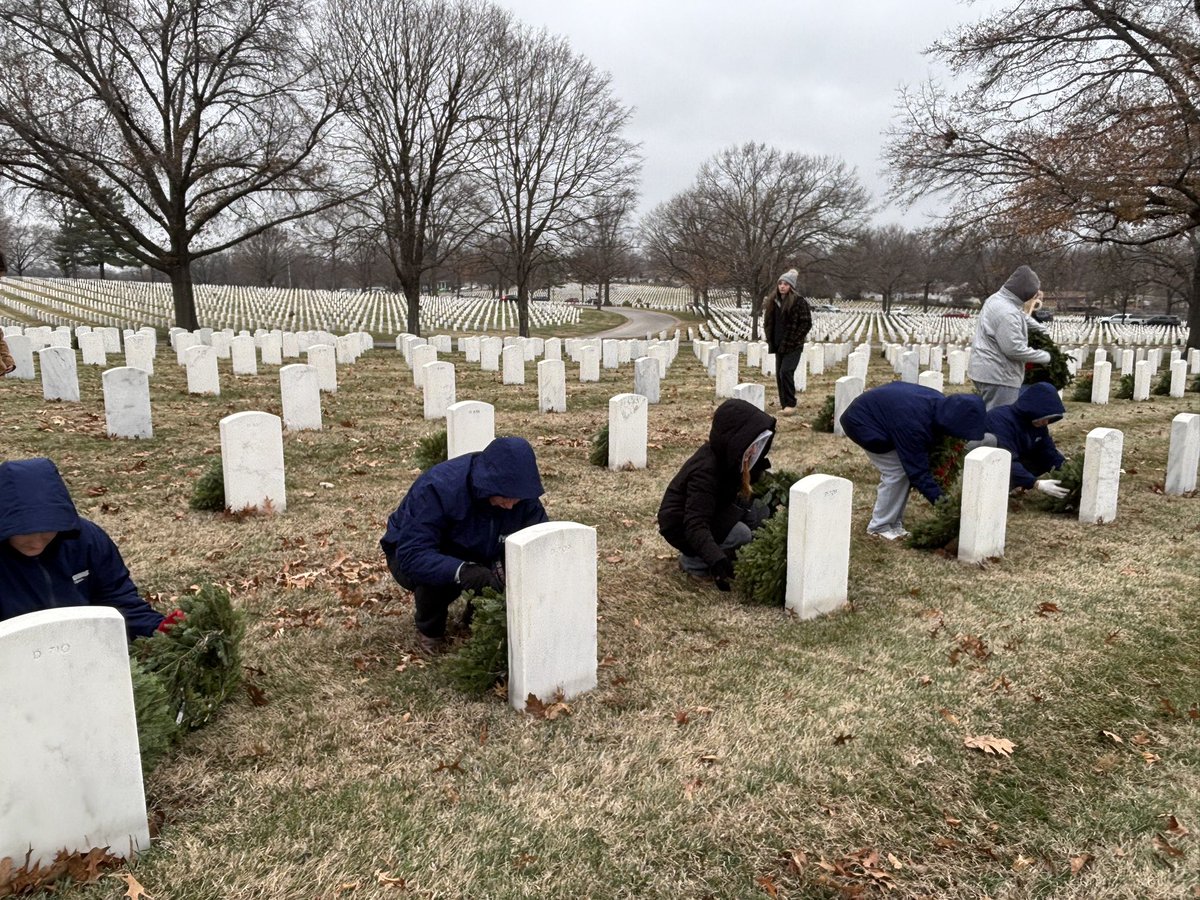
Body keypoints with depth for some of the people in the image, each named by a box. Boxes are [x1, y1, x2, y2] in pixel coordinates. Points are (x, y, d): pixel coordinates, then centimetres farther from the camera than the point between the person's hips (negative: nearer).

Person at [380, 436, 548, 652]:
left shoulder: (521, 493, -21)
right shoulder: (438, 488, -36)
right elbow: (412, 555, -41)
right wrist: (461, 570, -56)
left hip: (474, 554, 4)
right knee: (440, 577, -37)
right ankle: (429, 630, -3)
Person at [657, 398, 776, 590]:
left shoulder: (726, 457, -10)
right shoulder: (705, 471, -33)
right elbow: (695, 526, -39)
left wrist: (757, 469, -12)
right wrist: (717, 560, -52)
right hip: (680, 526, -8)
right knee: (741, 534, -27)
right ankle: (692, 560, -7)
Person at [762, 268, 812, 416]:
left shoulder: (799, 301, -9)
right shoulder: (773, 301, 10)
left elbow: (806, 323, -12)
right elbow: (768, 322, 18)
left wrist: (793, 340, -14)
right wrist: (770, 340, 8)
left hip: (793, 345, -7)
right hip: (779, 344, 7)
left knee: (785, 372, -16)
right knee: (779, 374, 7)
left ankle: (791, 405, -9)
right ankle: (784, 404, 15)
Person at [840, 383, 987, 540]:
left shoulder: (940, 404, -12)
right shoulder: (913, 424, -37)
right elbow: (917, 469, -29)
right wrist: (938, 499, -28)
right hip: (862, 421, -9)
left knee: (907, 465, 3)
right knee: (896, 472, -12)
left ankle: (894, 522, 12)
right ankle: (879, 526, 0)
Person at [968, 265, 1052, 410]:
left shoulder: (996, 299, 9)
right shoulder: (1006, 312, -23)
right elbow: (1014, 348, -23)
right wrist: (1044, 357, -11)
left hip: (986, 370, 10)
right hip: (998, 375, -10)